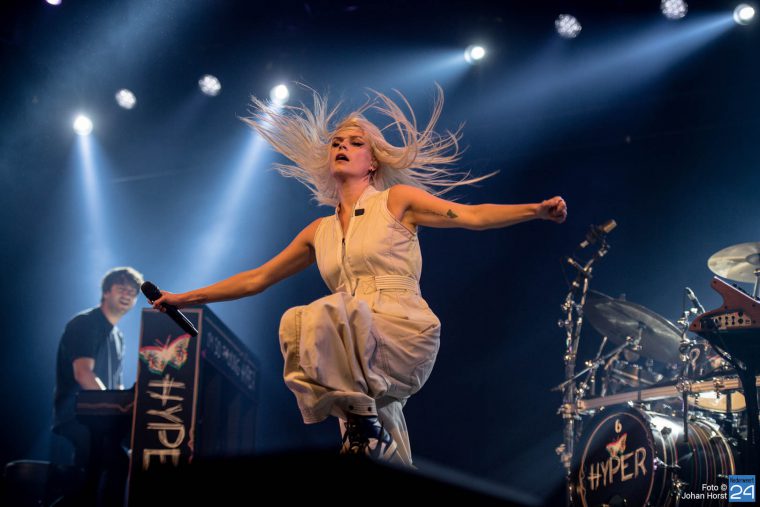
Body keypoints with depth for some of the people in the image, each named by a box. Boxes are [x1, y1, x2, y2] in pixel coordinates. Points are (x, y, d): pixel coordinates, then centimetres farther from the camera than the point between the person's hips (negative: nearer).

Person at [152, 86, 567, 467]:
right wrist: (186, 298, 24)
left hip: (406, 337, -5)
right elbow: (256, 279, 25)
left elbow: (472, 216, -3)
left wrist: (536, 209, -19)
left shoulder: (397, 200, 8)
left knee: (321, 314, -30)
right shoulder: (319, 231, 20)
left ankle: (362, 421, -18)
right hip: (357, 353, 5)